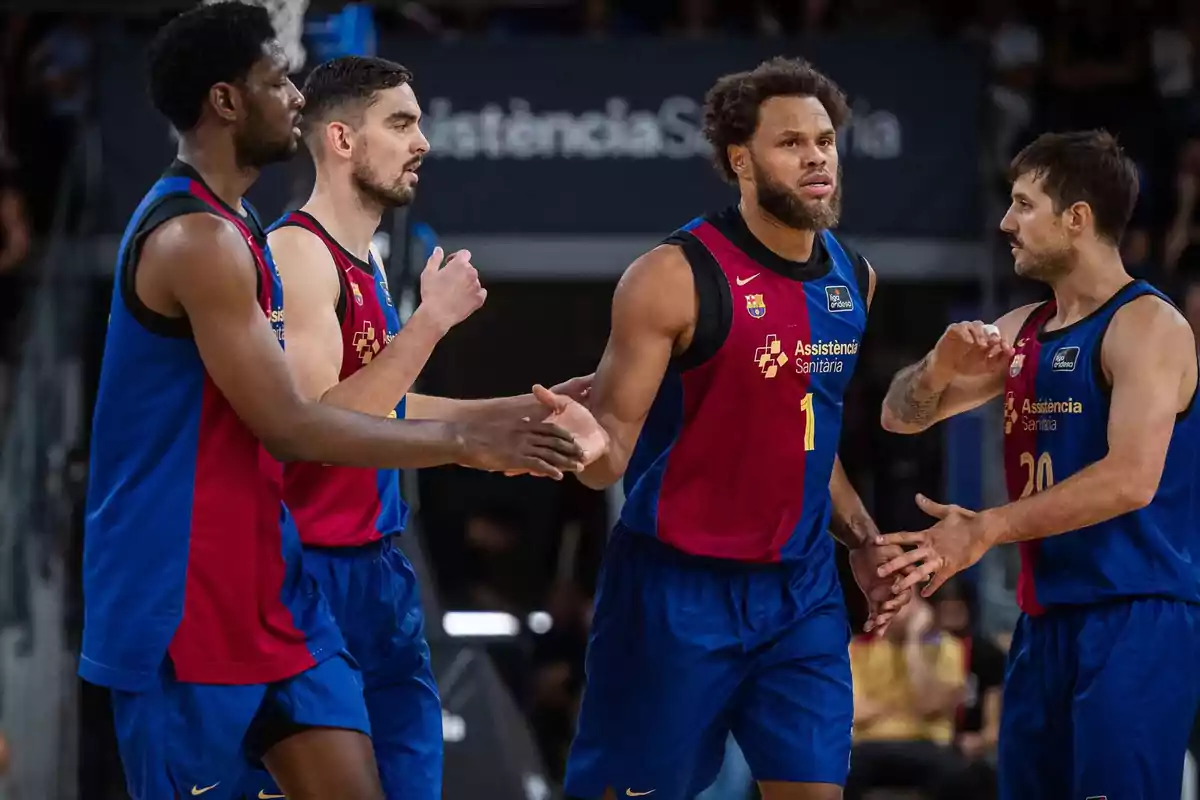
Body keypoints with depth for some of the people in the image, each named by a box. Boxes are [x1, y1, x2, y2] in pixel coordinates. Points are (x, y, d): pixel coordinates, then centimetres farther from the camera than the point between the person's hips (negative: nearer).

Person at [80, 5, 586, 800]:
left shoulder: (227, 226, 14)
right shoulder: (196, 237, -19)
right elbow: (286, 425, -20)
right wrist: (464, 442, -13)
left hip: (266, 579, 10)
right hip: (184, 600, -10)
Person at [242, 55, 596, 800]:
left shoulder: (365, 258, 13)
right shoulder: (297, 254, -15)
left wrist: (533, 406, 22)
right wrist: (432, 317, -22)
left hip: (379, 571, 9)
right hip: (315, 575, -9)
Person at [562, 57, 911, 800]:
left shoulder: (853, 279, 8)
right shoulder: (677, 276, -14)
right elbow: (609, 445, -12)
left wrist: (864, 542, 13)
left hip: (802, 589, 6)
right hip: (679, 585, -6)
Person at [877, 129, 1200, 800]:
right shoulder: (1021, 331, 14)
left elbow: (1131, 480, -23)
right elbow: (903, 417, 18)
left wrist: (987, 530, -25)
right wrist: (941, 366, -6)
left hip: (1136, 617, -9)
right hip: (1047, 617, 9)